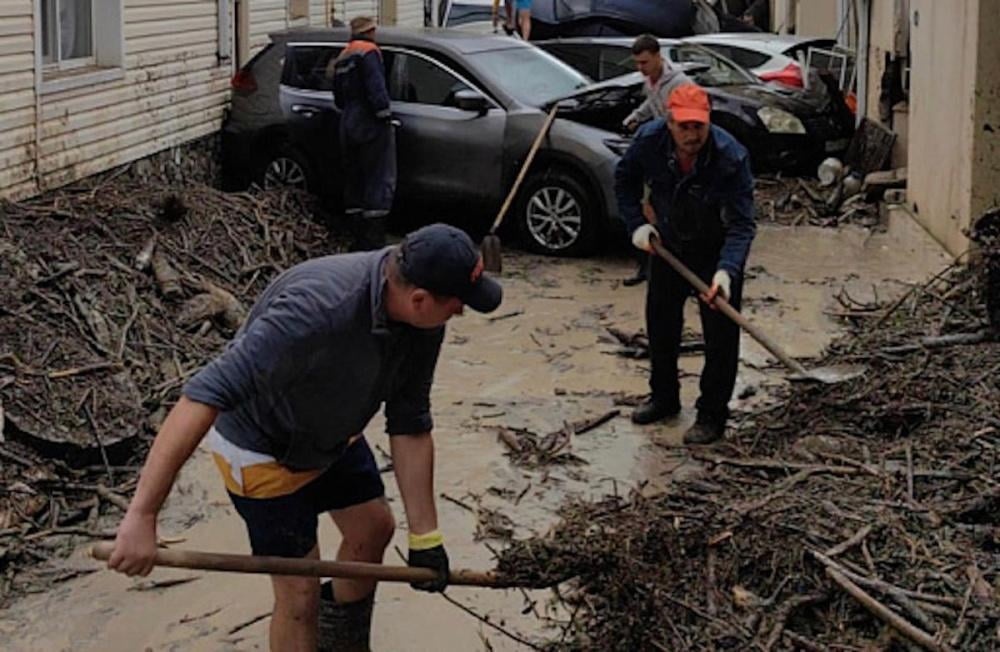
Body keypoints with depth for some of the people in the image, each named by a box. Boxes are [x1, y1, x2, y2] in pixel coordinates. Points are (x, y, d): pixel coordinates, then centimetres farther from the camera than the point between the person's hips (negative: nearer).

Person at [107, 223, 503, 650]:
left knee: (374, 527, 23)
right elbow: (204, 395, -46)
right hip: (264, 450, -8)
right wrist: (141, 516, -50)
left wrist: (425, 535, -7)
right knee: (300, 594, -4)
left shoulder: (422, 321, -19)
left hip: (334, 433, 8)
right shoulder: (317, 310, -43)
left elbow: (410, 426, -8)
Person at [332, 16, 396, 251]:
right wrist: (385, 115, -14)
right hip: (371, 126, -9)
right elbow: (376, 88, -19)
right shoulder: (368, 52, -8)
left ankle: (359, 237, 15)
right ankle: (374, 239, -14)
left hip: (348, 127, 9)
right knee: (380, 181, -8)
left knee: (354, 181, 13)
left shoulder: (341, 58, 18)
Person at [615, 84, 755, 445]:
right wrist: (636, 224, -9)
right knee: (660, 320, 16)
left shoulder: (731, 157, -32)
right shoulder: (649, 140, -21)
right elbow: (625, 179, 1)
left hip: (716, 252, -4)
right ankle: (664, 397, 36)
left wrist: (726, 270, -47)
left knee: (720, 332, -4)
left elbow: (741, 225, -33)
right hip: (668, 245, 4)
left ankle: (712, 415, 9)